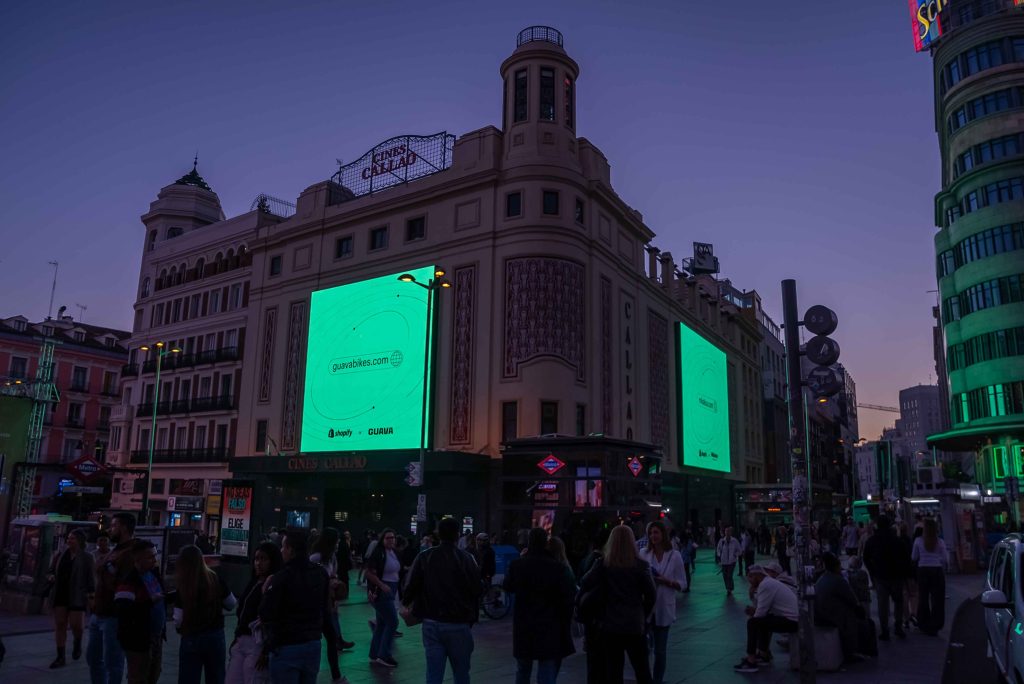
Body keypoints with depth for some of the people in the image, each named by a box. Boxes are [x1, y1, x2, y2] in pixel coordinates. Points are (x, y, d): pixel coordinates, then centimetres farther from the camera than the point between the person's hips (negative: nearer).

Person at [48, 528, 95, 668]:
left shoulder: (86, 557, -4)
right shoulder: (61, 555, 8)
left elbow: (91, 577, -6)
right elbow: (51, 570, 19)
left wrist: (90, 592, -14)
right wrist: (51, 576, -4)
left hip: (77, 596, -4)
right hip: (60, 594, 4)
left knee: (76, 624, -6)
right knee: (60, 624, 2)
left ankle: (78, 644, 28)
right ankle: (61, 657, 9)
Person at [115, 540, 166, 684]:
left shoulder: (154, 573, 5)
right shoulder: (129, 582, -21)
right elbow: (123, 610, -33)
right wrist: (151, 601, -29)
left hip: (156, 637, 8)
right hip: (138, 640, -8)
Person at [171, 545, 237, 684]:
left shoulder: (183, 587, -15)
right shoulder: (215, 579, -6)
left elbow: (178, 621, -11)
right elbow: (231, 604, 5)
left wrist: (174, 611, 9)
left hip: (192, 639, -3)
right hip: (216, 636, 3)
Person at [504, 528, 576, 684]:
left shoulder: (516, 565, -5)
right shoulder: (559, 568, -14)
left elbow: (508, 587, 13)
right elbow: (569, 597, -11)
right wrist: (565, 623, 1)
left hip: (523, 627, 3)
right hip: (549, 629, -3)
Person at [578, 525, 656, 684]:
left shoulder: (602, 564, -5)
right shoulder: (641, 565, -5)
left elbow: (584, 586, -9)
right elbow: (650, 594, -4)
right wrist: (643, 615, 10)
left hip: (610, 625, 0)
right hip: (635, 625, 0)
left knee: (613, 670, 10)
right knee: (642, 669, 13)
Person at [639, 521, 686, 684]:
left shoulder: (674, 556, -2)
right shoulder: (643, 554, 0)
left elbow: (682, 584, 0)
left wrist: (666, 581, -16)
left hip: (663, 609, 0)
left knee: (660, 650, 10)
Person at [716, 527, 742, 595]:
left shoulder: (734, 541, -8)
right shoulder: (721, 541, -5)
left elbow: (739, 549, 5)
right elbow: (718, 549, 9)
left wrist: (736, 555, -4)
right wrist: (719, 556, 1)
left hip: (732, 561, -2)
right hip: (724, 561, 3)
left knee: (729, 575, -11)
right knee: (725, 575, 7)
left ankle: (730, 589, -1)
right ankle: (728, 588, 27)